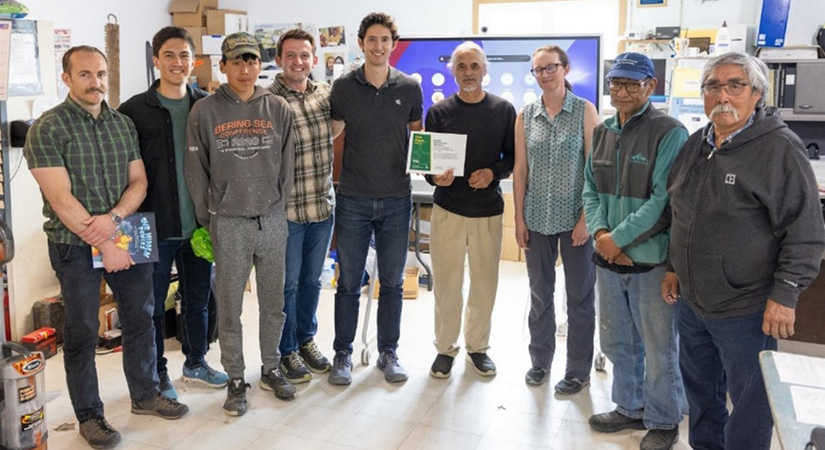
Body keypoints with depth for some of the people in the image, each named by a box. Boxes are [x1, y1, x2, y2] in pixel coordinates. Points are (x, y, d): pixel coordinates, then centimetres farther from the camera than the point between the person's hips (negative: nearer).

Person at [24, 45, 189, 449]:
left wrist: (113, 217, -15)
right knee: (82, 331, 6)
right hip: (74, 245, -5)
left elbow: (138, 182, 5)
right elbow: (61, 199, -15)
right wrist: (104, 245, -17)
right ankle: (89, 415, 21)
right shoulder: (47, 129, -10)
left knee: (140, 318, 12)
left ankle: (145, 394, 30)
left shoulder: (123, 123, 6)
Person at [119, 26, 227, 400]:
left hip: (199, 224, 3)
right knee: (153, 305, 9)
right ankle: (157, 375, 24)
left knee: (198, 299, 16)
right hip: (155, 227, -3)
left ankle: (196, 363, 34)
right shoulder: (134, 111, -5)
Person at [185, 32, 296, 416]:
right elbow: (196, 171, 1)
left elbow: (287, 166, 7)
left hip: (272, 220, 2)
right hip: (228, 223, -2)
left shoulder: (279, 109, 3)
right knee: (229, 308, 6)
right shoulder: (204, 112, -2)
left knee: (273, 302, 12)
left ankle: (271, 369, 29)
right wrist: (206, 219, 0)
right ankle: (235, 379, 21)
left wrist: (278, 207, 5)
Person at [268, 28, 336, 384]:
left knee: (312, 280, 18)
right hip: (285, 209, -5)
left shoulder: (327, 94, 3)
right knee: (287, 283, 9)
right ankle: (287, 351, 26)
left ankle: (306, 340, 37)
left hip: (323, 206, 5)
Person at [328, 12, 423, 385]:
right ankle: (342, 354, 21)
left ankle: (388, 353, 24)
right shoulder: (343, 87, -1)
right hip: (353, 200, -1)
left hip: (396, 200, 1)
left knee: (392, 282, 10)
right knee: (349, 282, 6)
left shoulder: (409, 88, 2)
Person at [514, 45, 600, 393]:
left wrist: (586, 218, -11)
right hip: (537, 218, 3)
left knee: (580, 296, 6)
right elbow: (520, 170, 5)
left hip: (575, 217, -3)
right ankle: (540, 360, 29)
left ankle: (578, 370, 20)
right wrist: (519, 218, 2)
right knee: (539, 293, 13)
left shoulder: (585, 111, -3)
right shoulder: (525, 116, 5)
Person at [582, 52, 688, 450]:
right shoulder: (603, 131, 9)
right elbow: (590, 187, 10)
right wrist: (599, 232, -7)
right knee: (617, 342, 18)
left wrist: (619, 238, -17)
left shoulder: (669, 133, -11)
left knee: (659, 348, 7)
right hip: (608, 256, 6)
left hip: (652, 259, -6)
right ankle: (629, 408, 38)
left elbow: (665, 199, -17)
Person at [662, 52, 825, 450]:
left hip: (747, 311, -7)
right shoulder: (695, 145, 8)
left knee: (750, 403, 8)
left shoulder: (780, 148, -14)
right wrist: (674, 267, 16)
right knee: (700, 391, 22)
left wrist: (785, 295, -18)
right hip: (692, 302, 7)